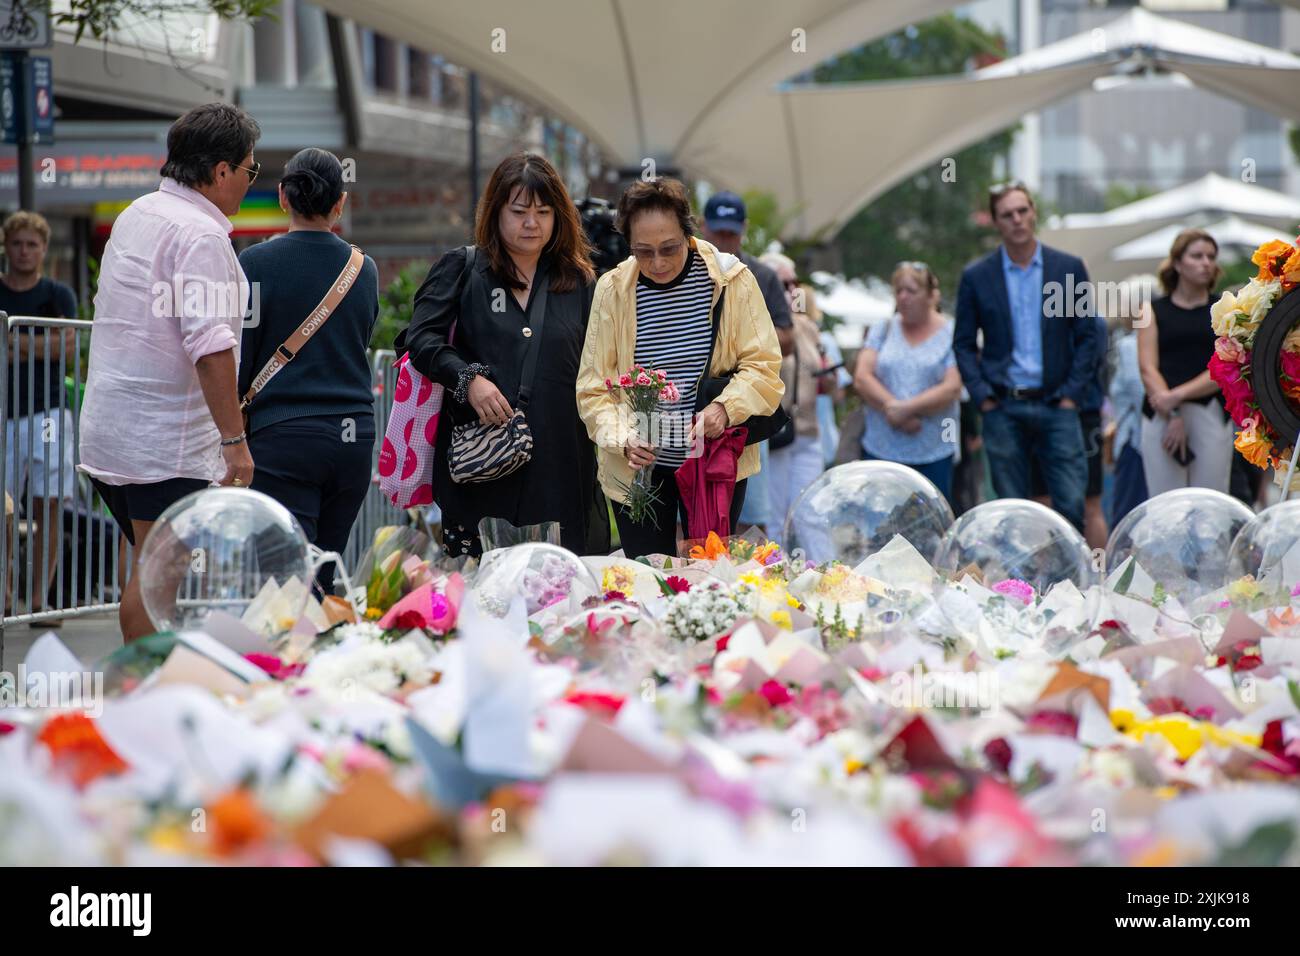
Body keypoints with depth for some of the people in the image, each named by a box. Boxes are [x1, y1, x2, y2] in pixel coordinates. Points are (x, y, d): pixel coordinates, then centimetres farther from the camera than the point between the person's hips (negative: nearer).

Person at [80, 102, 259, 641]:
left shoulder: (136, 215, 14)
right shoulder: (202, 236, -16)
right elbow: (210, 345, -24)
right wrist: (234, 440, -23)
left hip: (109, 429, 10)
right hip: (168, 441, -10)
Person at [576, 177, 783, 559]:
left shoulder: (732, 280, -4)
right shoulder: (612, 289, -2)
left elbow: (763, 365, -3)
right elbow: (593, 387, 0)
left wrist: (724, 407, -21)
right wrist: (624, 438, -17)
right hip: (638, 464, 1)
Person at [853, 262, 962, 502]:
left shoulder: (950, 334, 2)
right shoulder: (884, 330, 11)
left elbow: (952, 388, -9)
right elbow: (862, 378, 1)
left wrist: (906, 408, -15)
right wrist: (892, 409, -13)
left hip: (933, 454, -2)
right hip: (881, 450, 2)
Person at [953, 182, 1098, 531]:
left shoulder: (1069, 267, 5)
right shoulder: (976, 276, 4)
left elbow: (1086, 336, 6)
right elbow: (963, 343, 7)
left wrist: (1072, 394, -3)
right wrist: (982, 396, -5)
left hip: (1056, 405, 0)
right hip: (1002, 408, 0)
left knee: (1072, 503, -7)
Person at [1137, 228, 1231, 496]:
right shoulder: (1154, 311, 11)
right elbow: (1148, 369, 2)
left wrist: (1178, 394, -11)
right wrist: (1173, 415, -12)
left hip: (1212, 415, 0)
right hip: (1161, 416, 0)